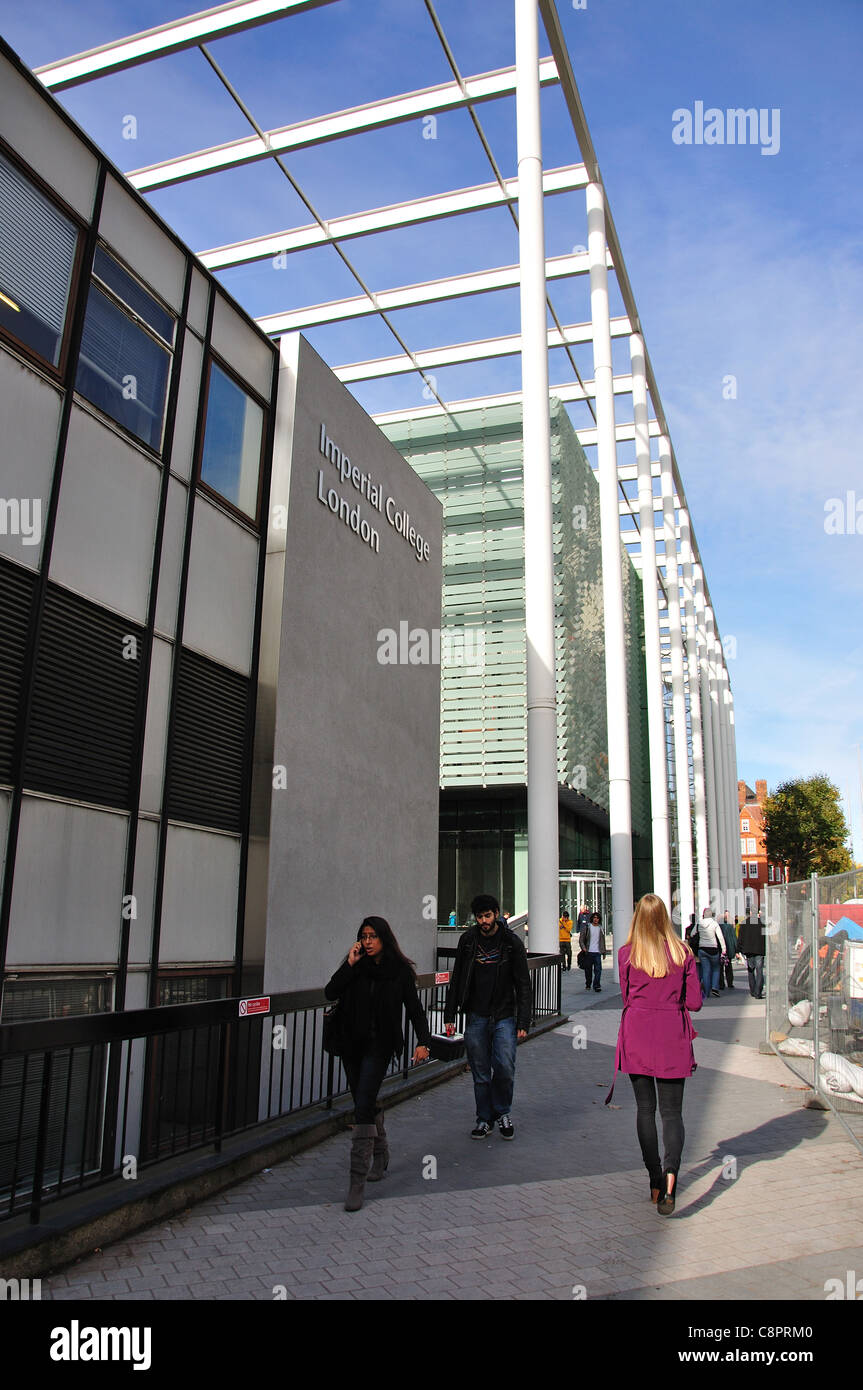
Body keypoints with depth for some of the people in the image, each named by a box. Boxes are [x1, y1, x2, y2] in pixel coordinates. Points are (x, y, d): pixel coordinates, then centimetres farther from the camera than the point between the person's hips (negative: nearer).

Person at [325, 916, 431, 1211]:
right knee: (367, 1104, 14)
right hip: (352, 1044, 4)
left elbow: (414, 1007, -2)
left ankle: (357, 1182, -10)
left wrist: (423, 1041, -13)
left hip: (379, 1045, -4)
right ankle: (381, 1154, 39)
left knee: (363, 1107, -13)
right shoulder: (356, 967, 3)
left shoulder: (400, 970, -3)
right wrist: (350, 964, -14)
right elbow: (331, 992, -8)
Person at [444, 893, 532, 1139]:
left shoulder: (511, 942, -3)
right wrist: (449, 1016, 6)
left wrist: (523, 1023, -7)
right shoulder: (468, 940, 2)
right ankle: (485, 1119, 23)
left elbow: (523, 986, -1)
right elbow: (456, 980, 10)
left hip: (504, 1016, -2)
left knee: (505, 1069, -9)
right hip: (476, 1017, 2)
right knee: (481, 1074, 5)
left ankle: (503, 1112, 16)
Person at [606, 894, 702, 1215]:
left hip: (637, 1035, 0)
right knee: (672, 1110, 6)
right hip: (673, 1036, 0)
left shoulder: (627, 954, -4)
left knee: (645, 1108, 12)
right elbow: (695, 1002, -1)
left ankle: (655, 1181, 14)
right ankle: (670, 1175, -15)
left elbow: (626, 998, 6)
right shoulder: (683, 952, -3)